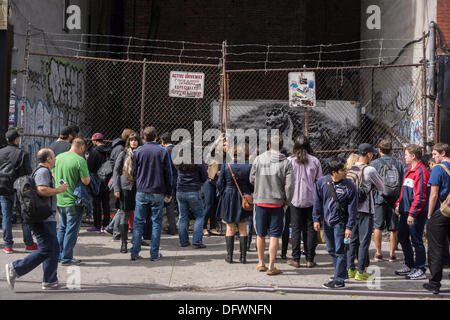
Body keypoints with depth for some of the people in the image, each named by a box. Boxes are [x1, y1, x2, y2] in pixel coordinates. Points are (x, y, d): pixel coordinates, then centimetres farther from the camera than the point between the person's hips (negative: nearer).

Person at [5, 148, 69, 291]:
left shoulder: (44, 171, 21)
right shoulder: (43, 171, -12)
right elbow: (41, 190, -27)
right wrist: (58, 190, -14)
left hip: (47, 218, 11)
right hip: (42, 219, -11)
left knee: (53, 249, 10)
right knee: (46, 250, -10)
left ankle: (50, 281, 13)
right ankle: (15, 269, -5)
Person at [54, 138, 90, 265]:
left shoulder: (58, 157, 5)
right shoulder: (80, 160, -16)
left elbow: (53, 175, 16)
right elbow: (86, 181, -17)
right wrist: (88, 176, 3)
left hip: (59, 200, 7)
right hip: (73, 201, -7)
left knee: (62, 228, 20)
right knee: (71, 230, 2)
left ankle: (58, 255, 26)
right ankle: (66, 258, 6)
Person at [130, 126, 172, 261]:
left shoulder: (139, 151, 0)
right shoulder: (163, 152, -3)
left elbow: (134, 172, 5)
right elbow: (168, 173, 1)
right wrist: (169, 192, 9)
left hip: (141, 192, 1)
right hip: (158, 192, -1)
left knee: (138, 222, 7)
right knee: (156, 222, 6)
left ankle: (134, 253, 6)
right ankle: (154, 254, 6)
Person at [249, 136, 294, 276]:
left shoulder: (259, 159, -3)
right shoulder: (286, 163, -6)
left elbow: (252, 179, 4)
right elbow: (289, 185, -8)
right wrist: (287, 202, 6)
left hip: (260, 202, 2)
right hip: (277, 203, -1)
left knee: (260, 234, 15)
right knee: (274, 236, 5)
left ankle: (261, 263, 27)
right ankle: (271, 267, 6)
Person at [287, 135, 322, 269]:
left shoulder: (289, 161, -4)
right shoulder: (315, 161, 0)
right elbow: (319, 181, 4)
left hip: (295, 199, -1)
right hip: (311, 199, 1)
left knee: (296, 229, 6)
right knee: (310, 229, 7)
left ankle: (295, 259, 8)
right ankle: (310, 260, 8)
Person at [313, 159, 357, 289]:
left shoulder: (349, 185, -12)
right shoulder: (322, 182, -4)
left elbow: (352, 208, -8)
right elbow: (317, 202, 6)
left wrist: (349, 227, -10)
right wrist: (316, 219, 4)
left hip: (340, 222, -4)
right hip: (327, 221, 5)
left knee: (339, 250, -4)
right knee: (331, 249, 15)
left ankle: (339, 281, 1)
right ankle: (342, 273, 32)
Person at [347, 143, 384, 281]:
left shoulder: (350, 169, 5)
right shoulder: (370, 170, -11)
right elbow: (381, 187, 0)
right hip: (365, 210, -6)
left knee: (352, 240, 13)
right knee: (364, 241, 1)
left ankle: (350, 269, 17)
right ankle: (361, 271, 3)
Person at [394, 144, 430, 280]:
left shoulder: (421, 172, -16)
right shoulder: (409, 170, 15)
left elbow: (420, 196, -21)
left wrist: (412, 214, -23)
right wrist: (398, 204, 16)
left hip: (416, 214, -10)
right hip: (405, 212, 10)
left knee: (416, 241, -2)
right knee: (402, 238, 17)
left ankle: (420, 270, 8)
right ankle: (409, 265, 31)